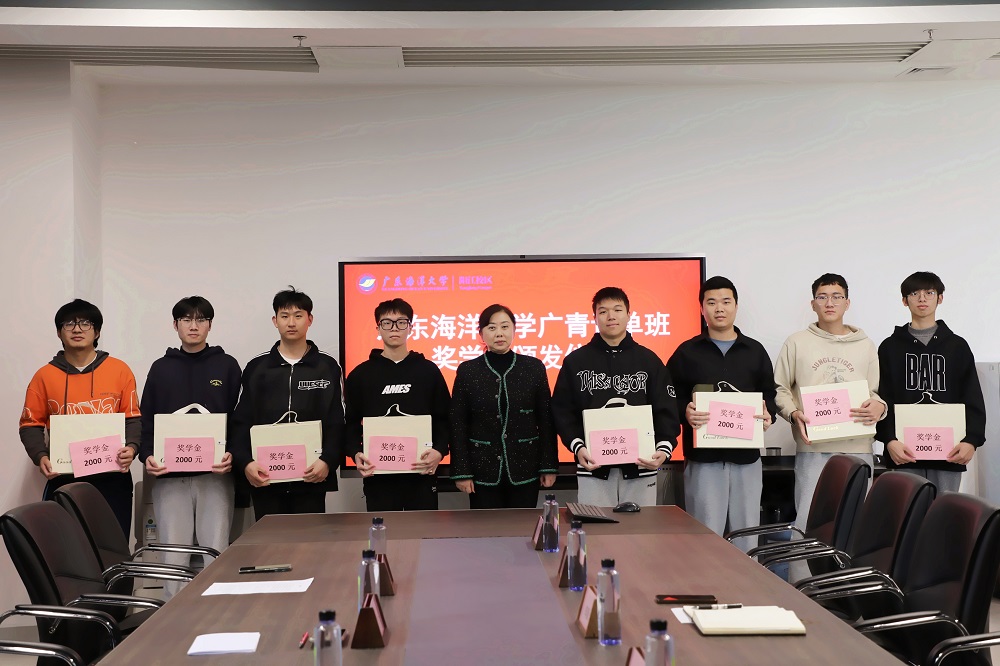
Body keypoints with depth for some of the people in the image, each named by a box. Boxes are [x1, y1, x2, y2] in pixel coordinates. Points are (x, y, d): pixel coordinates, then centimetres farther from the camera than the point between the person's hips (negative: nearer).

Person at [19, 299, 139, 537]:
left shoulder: (120, 370, 4)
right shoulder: (45, 376, 7)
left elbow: (132, 418, 5)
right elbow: (31, 425, 8)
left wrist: (131, 447, -13)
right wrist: (40, 456, -9)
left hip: (112, 479, 0)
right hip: (63, 479, 1)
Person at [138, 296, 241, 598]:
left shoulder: (226, 366, 8)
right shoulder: (161, 368, 13)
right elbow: (145, 418, 11)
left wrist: (233, 454, -13)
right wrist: (147, 454, -6)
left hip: (215, 475, -1)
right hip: (169, 476, 1)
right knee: (173, 559, 0)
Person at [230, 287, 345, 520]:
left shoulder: (328, 367, 4)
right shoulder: (256, 368, 8)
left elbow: (337, 424, 0)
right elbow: (241, 423, 4)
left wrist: (328, 461, -16)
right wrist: (245, 462, -12)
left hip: (312, 478, -1)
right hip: (265, 479, 1)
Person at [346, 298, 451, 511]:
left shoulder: (429, 370, 7)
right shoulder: (361, 374, 7)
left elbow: (444, 419, 6)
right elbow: (351, 423, 7)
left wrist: (439, 450, -12)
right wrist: (356, 453, -11)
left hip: (422, 473, 0)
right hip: (378, 475, 0)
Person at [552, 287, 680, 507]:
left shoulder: (649, 360, 7)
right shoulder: (576, 361, 5)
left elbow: (666, 410, 4)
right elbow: (563, 411, 3)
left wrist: (664, 448, -11)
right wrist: (577, 446, -12)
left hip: (641, 467, 1)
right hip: (593, 467, -1)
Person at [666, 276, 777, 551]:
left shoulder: (755, 351, 11)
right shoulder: (687, 352, 5)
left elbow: (769, 395, 13)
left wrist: (767, 415, -8)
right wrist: (685, 412, -19)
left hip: (746, 456, 2)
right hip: (702, 457, -2)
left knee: (747, 536, 7)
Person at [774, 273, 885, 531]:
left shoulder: (866, 345, 13)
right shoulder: (797, 342, 7)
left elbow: (877, 392, 13)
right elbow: (779, 389, 6)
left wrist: (878, 406, -10)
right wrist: (794, 413, -13)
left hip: (858, 449, 2)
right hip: (813, 448, -2)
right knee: (809, 522, -5)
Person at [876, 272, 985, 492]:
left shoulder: (957, 346, 12)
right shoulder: (890, 347, 9)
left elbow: (973, 400, 6)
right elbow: (882, 400, 2)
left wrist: (972, 440, -10)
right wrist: (889, 440, -13)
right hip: (905, 453, -1)